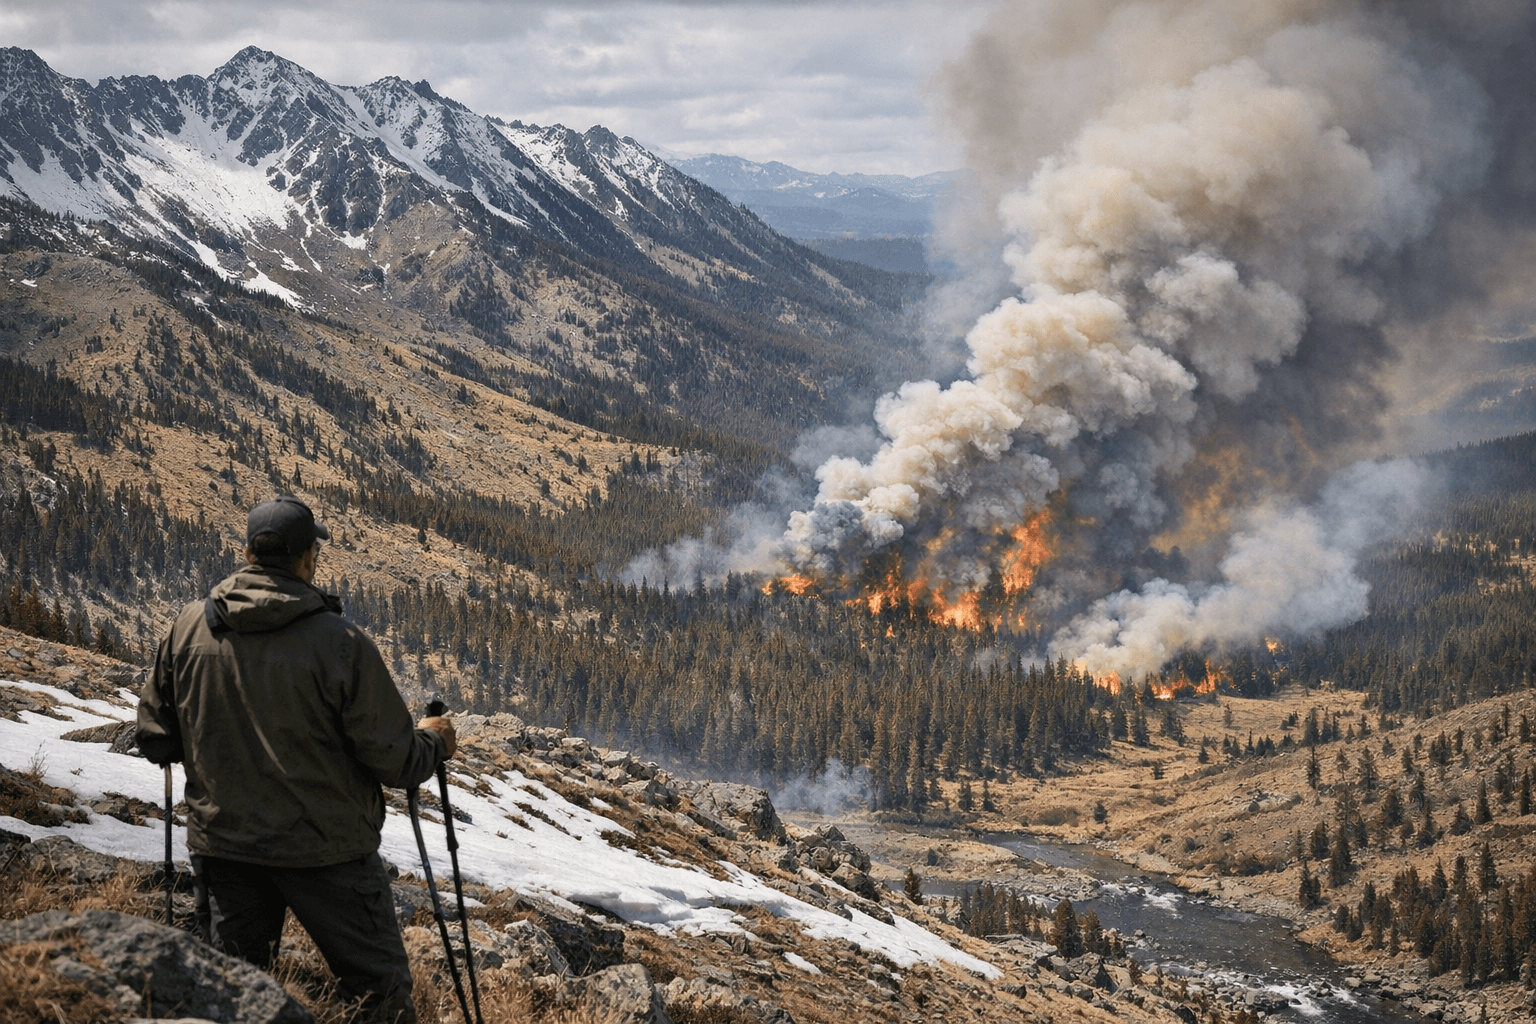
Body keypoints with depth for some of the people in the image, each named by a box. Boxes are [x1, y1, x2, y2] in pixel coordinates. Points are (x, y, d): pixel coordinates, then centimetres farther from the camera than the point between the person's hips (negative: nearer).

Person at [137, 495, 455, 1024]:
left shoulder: (188, 627, -5)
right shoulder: (340, 642, -18)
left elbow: (155, 740, 4)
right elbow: (394, 761, -13)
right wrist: (433, 741, 8)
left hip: (223, 845, 4)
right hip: (327, 851, -4)